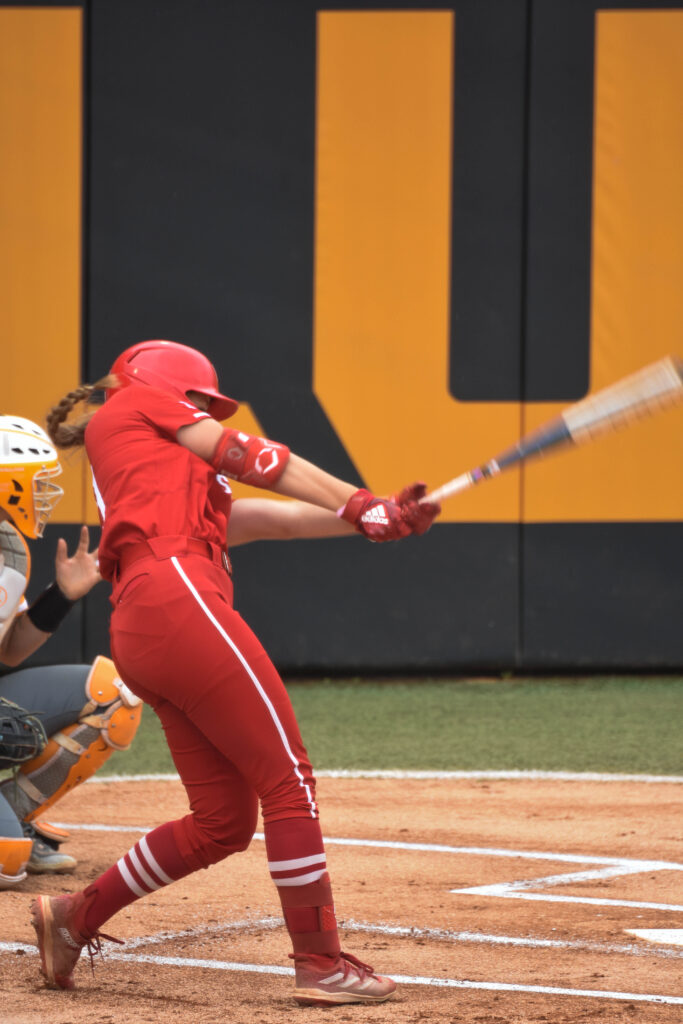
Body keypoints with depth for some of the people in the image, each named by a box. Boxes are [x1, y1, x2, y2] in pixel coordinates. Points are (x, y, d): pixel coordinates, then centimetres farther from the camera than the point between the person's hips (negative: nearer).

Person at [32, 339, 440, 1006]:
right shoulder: (135, 405, 14)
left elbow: (272, 517, 26)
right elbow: (254, 461, 12)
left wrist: (375, 518, 17)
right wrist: (364, 506, 16)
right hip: (176, 597, -9)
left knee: (224, 821, 10)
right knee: (287, 780, -8)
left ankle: (74, 918, 18)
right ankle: (320, 965, -8)